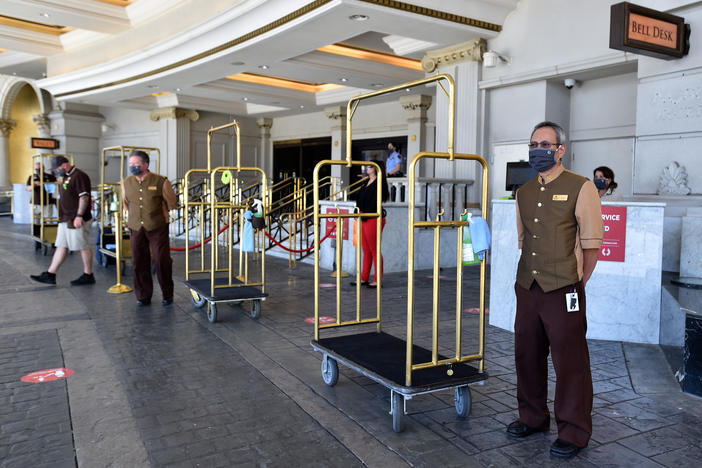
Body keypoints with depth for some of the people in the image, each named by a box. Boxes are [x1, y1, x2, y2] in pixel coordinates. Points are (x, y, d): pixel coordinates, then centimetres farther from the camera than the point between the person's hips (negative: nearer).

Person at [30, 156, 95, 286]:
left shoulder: (79, 176, -13)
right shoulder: (65, 177, 19)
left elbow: (84, 197, -20)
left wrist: (79, 216, -23)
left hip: (77, 220, -10)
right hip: (65, 219, 10)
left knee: (83, 247, -2)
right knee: (61, 246, 10)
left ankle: (88, 275, 7)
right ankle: (50, 275, 13)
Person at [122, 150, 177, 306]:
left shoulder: (160, 181, -7)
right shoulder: (126, 183, 6)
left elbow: (172, 203, 4)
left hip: (157, 228, -4)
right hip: (136, 229, 4)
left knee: (162, 261, -2)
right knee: (139, 263, 5)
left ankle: (167, 295, 13)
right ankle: (143, 296, 17)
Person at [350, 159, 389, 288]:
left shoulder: (379, 183, -11)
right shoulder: (367, 183, 17)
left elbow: (375, 202, -18)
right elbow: (358, 197, 21)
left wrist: (365, 215, -18)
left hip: (373, 219, -9)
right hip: (364, 218, 9)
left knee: (374, 250, -4)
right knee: (366, 250, 12)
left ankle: (378, 280, 3)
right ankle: (364, 278, 18)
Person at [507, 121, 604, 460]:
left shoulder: (580, 188, -5)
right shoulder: (524, 192, 13)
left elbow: (592, 243, -5)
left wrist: (577, 284, -4)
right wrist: (527, 278, 13)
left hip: (563, 291, -6)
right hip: (527, 289, 6)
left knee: (569, 361, 2)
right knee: (527, 355, 14)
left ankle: (574, 432, 18)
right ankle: (533, 417, 33)